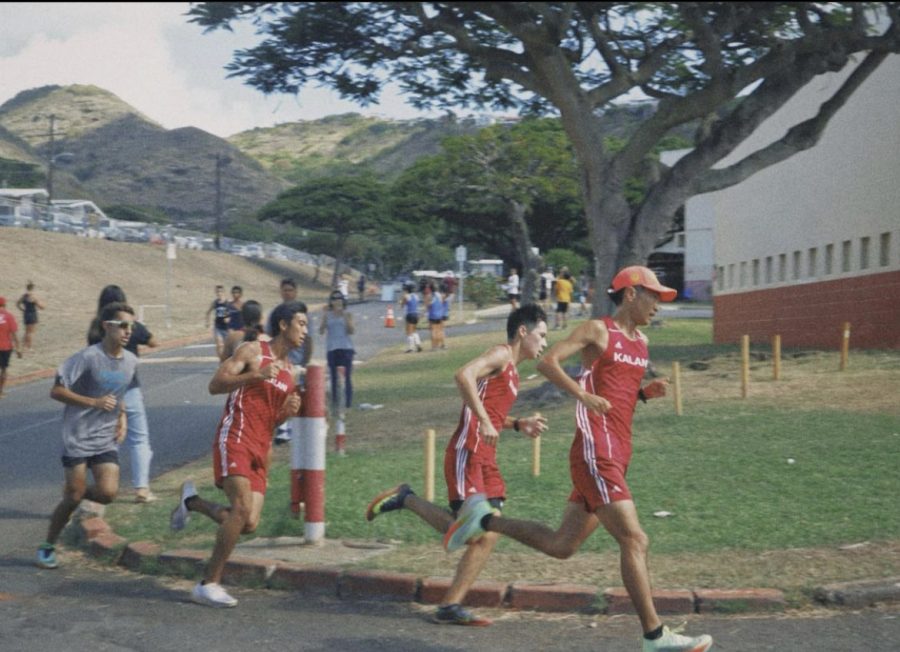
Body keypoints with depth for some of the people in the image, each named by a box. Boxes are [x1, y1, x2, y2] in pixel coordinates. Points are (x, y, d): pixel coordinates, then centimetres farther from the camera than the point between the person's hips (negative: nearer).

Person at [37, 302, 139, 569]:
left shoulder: (131, 361, 5)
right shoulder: (88, 357, -15)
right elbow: (56, 391, -15)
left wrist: (122, 417, 7)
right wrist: (94, 402, -23)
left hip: (106, 440, 5)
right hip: (78, 437, -5)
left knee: (108, 493, -12)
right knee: (74, 497, -3)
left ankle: (74, 490, 20)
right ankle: (48, 547, 18)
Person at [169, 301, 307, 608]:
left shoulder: (289, 371, 20)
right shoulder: (253, 351, -1)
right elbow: (215, 385, -11)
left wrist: (288, 411, 4)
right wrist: (256, 375, -23)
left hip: (260, 448, 7)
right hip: (235, 439, -7)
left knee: (249, 523, -5)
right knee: (243, 510, -21)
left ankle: (192, 502, 21)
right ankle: (209, 584, -12)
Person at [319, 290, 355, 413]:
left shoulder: (347, 314, 4)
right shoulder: (327, 315, 7)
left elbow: (351, 331, -6)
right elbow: (321, 331, -1)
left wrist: (344, 316, -12)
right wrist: (324, 316, -10)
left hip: (346, 348, -1)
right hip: (332, 348, 1)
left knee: (347, 377, -5)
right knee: (334, 378, 3)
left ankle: (348, 405, -4)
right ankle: (335, 405, 8)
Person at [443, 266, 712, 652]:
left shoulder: (641, 342, 19)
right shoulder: (597, 330, -4)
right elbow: (547, 362, -13)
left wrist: (646, 393, 8)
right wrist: (583, 394, -26)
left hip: (617, 458, 9)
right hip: (595, 456, -9)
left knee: (561, 547, 11)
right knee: (634, 541, -10)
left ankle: (484, 520, 24)